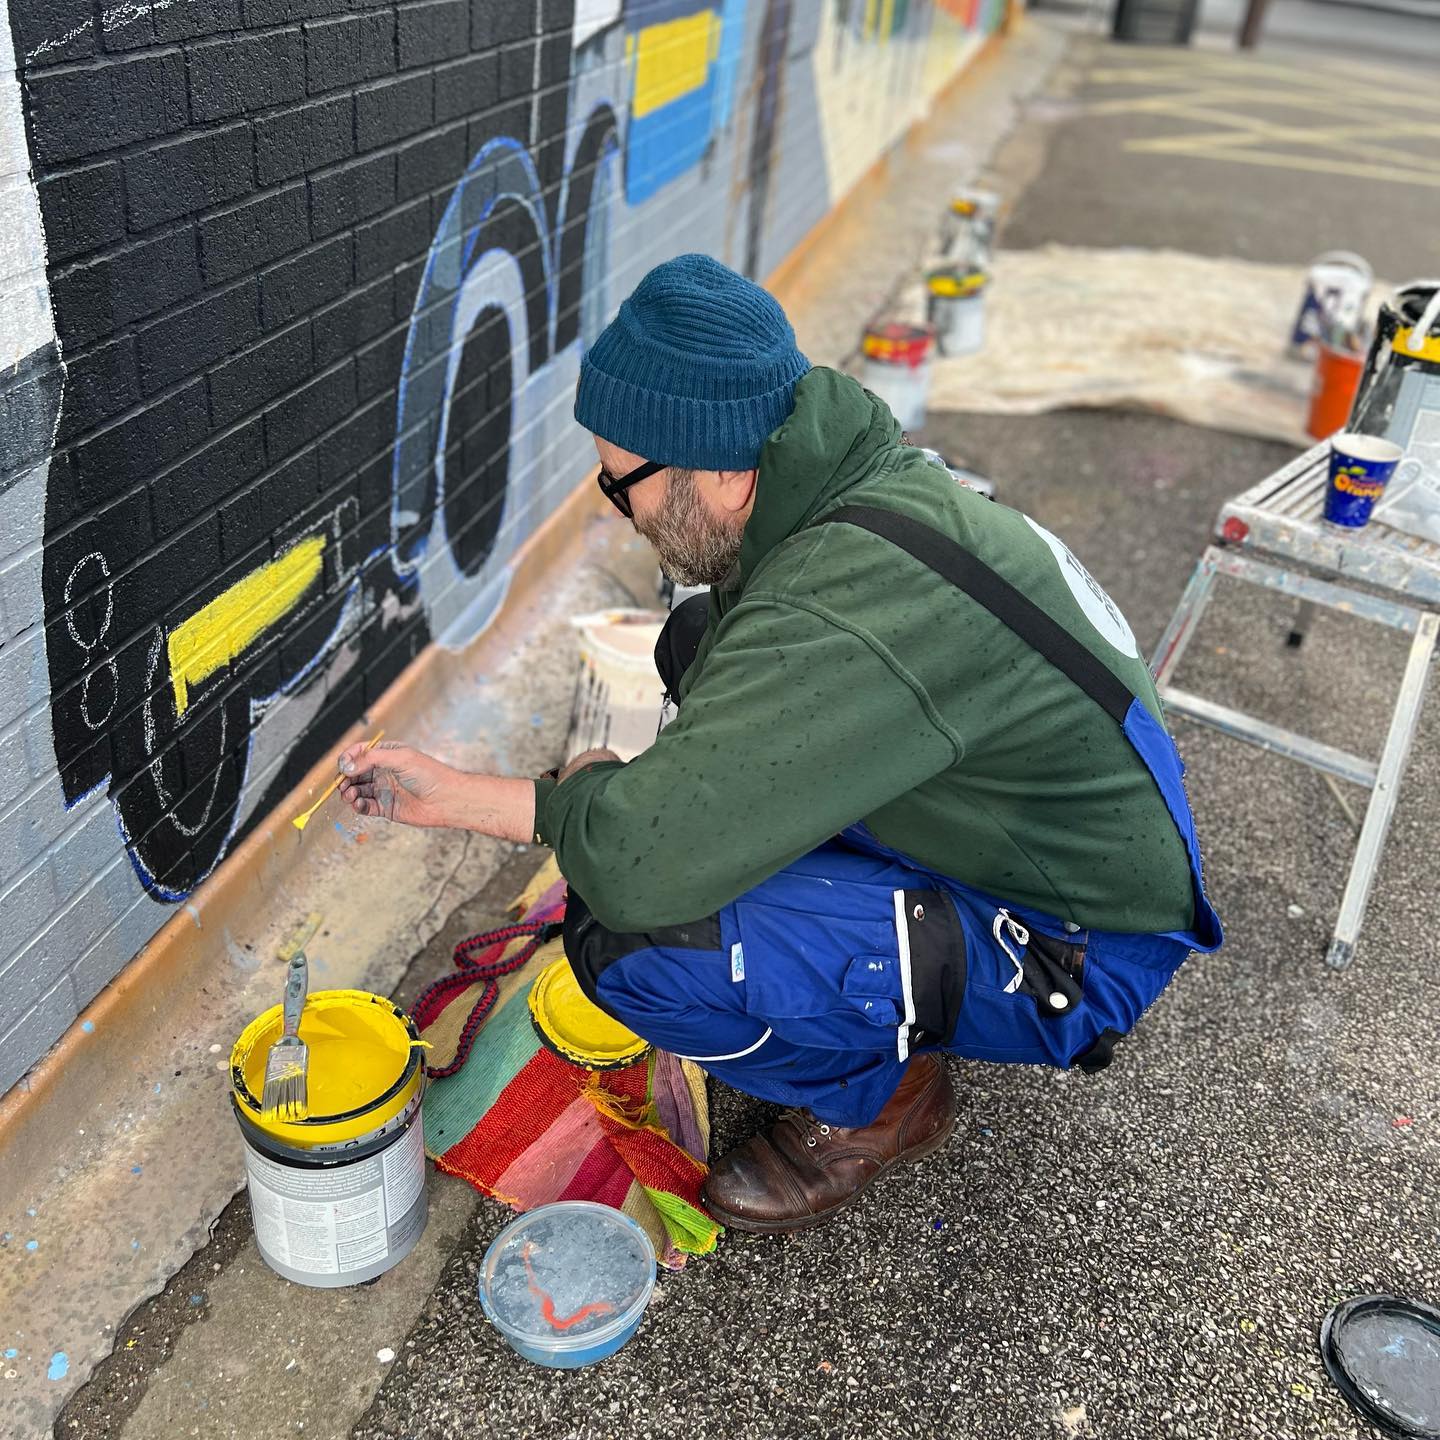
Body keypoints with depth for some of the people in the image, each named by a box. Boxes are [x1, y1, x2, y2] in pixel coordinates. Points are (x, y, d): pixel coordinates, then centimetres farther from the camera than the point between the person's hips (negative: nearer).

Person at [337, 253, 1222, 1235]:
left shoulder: (845, 616, -35)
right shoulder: (865, 490, -4)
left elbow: (630, 863, -37)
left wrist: (576, 793, -13)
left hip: (1078, 954, -9)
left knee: (628, 938, -26)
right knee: (704, 642, 8)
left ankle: (878, 1097, 5)